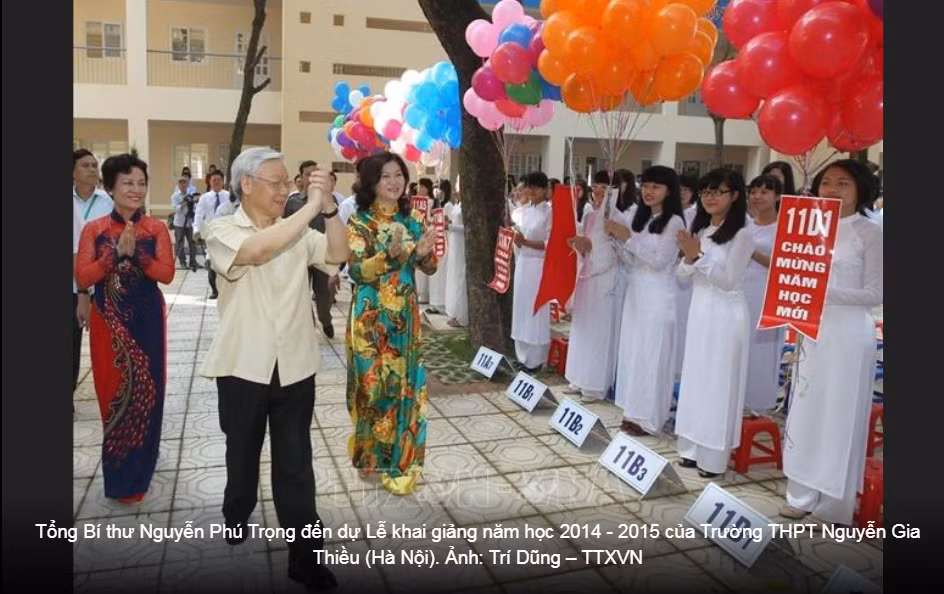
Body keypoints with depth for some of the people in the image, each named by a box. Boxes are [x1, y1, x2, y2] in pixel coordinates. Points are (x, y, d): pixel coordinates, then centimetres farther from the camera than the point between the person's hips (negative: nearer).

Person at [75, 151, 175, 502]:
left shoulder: (156, 229, 1)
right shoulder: (94, 229, 1)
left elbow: (167, 274, -8)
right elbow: (82, 278, -7)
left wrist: (136, 253, -21)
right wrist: (116, 252, -19)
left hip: (147, 320, 0)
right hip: (109, 322, 0)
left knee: (146, 390, 5)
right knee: (114, 390, 6)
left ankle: (138, 469, 24)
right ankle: (122, 475, 23)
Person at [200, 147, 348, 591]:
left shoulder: (300, 231, 5)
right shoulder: (222, 230, -6)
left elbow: (338, 254, -10)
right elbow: (257, 250, -28)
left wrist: (329, 208, -21)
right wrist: (312, 206, -27)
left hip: (294, 366, 2)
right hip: (244, 367, -1)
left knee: (295, 464, 6)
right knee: (243, 452, 20)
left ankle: (305, 557, 13)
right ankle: (237, 517, 48)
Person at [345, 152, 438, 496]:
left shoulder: (413, 220, 5)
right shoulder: (359, 222, -7)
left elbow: (429, 269, 7)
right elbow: (357, 271, -16)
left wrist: (425, 254, -16)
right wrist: (390, 253, -31)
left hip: (405, 315, 4)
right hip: (371, 317, -4)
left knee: (404, 383, 8)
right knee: (374, 383, 4)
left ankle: (399, 457, 23)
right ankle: (371, 452, 25)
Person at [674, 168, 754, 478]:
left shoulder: (741, 234, -10)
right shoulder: (701, 230, 9)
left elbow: (728, 280, -16)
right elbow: (684, 273, 7)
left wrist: (698, 256, -22)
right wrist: (688, 258, -14)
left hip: (726, 314, -7)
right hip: (699, 310, 7)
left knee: (718, 383, 0)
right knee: (696, 379, 11)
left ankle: (714, 457, 10)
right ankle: (693, 448, 22)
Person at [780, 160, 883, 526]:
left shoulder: (870, 233, -6)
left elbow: (875, 294, -10)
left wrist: (827, 292, -21)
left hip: (849, 334, -6)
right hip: (813, 330, 6)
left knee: (840, 414, 2)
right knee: (806, 410, 10)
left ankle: (834, 502, 13)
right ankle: (803, 494, 21)